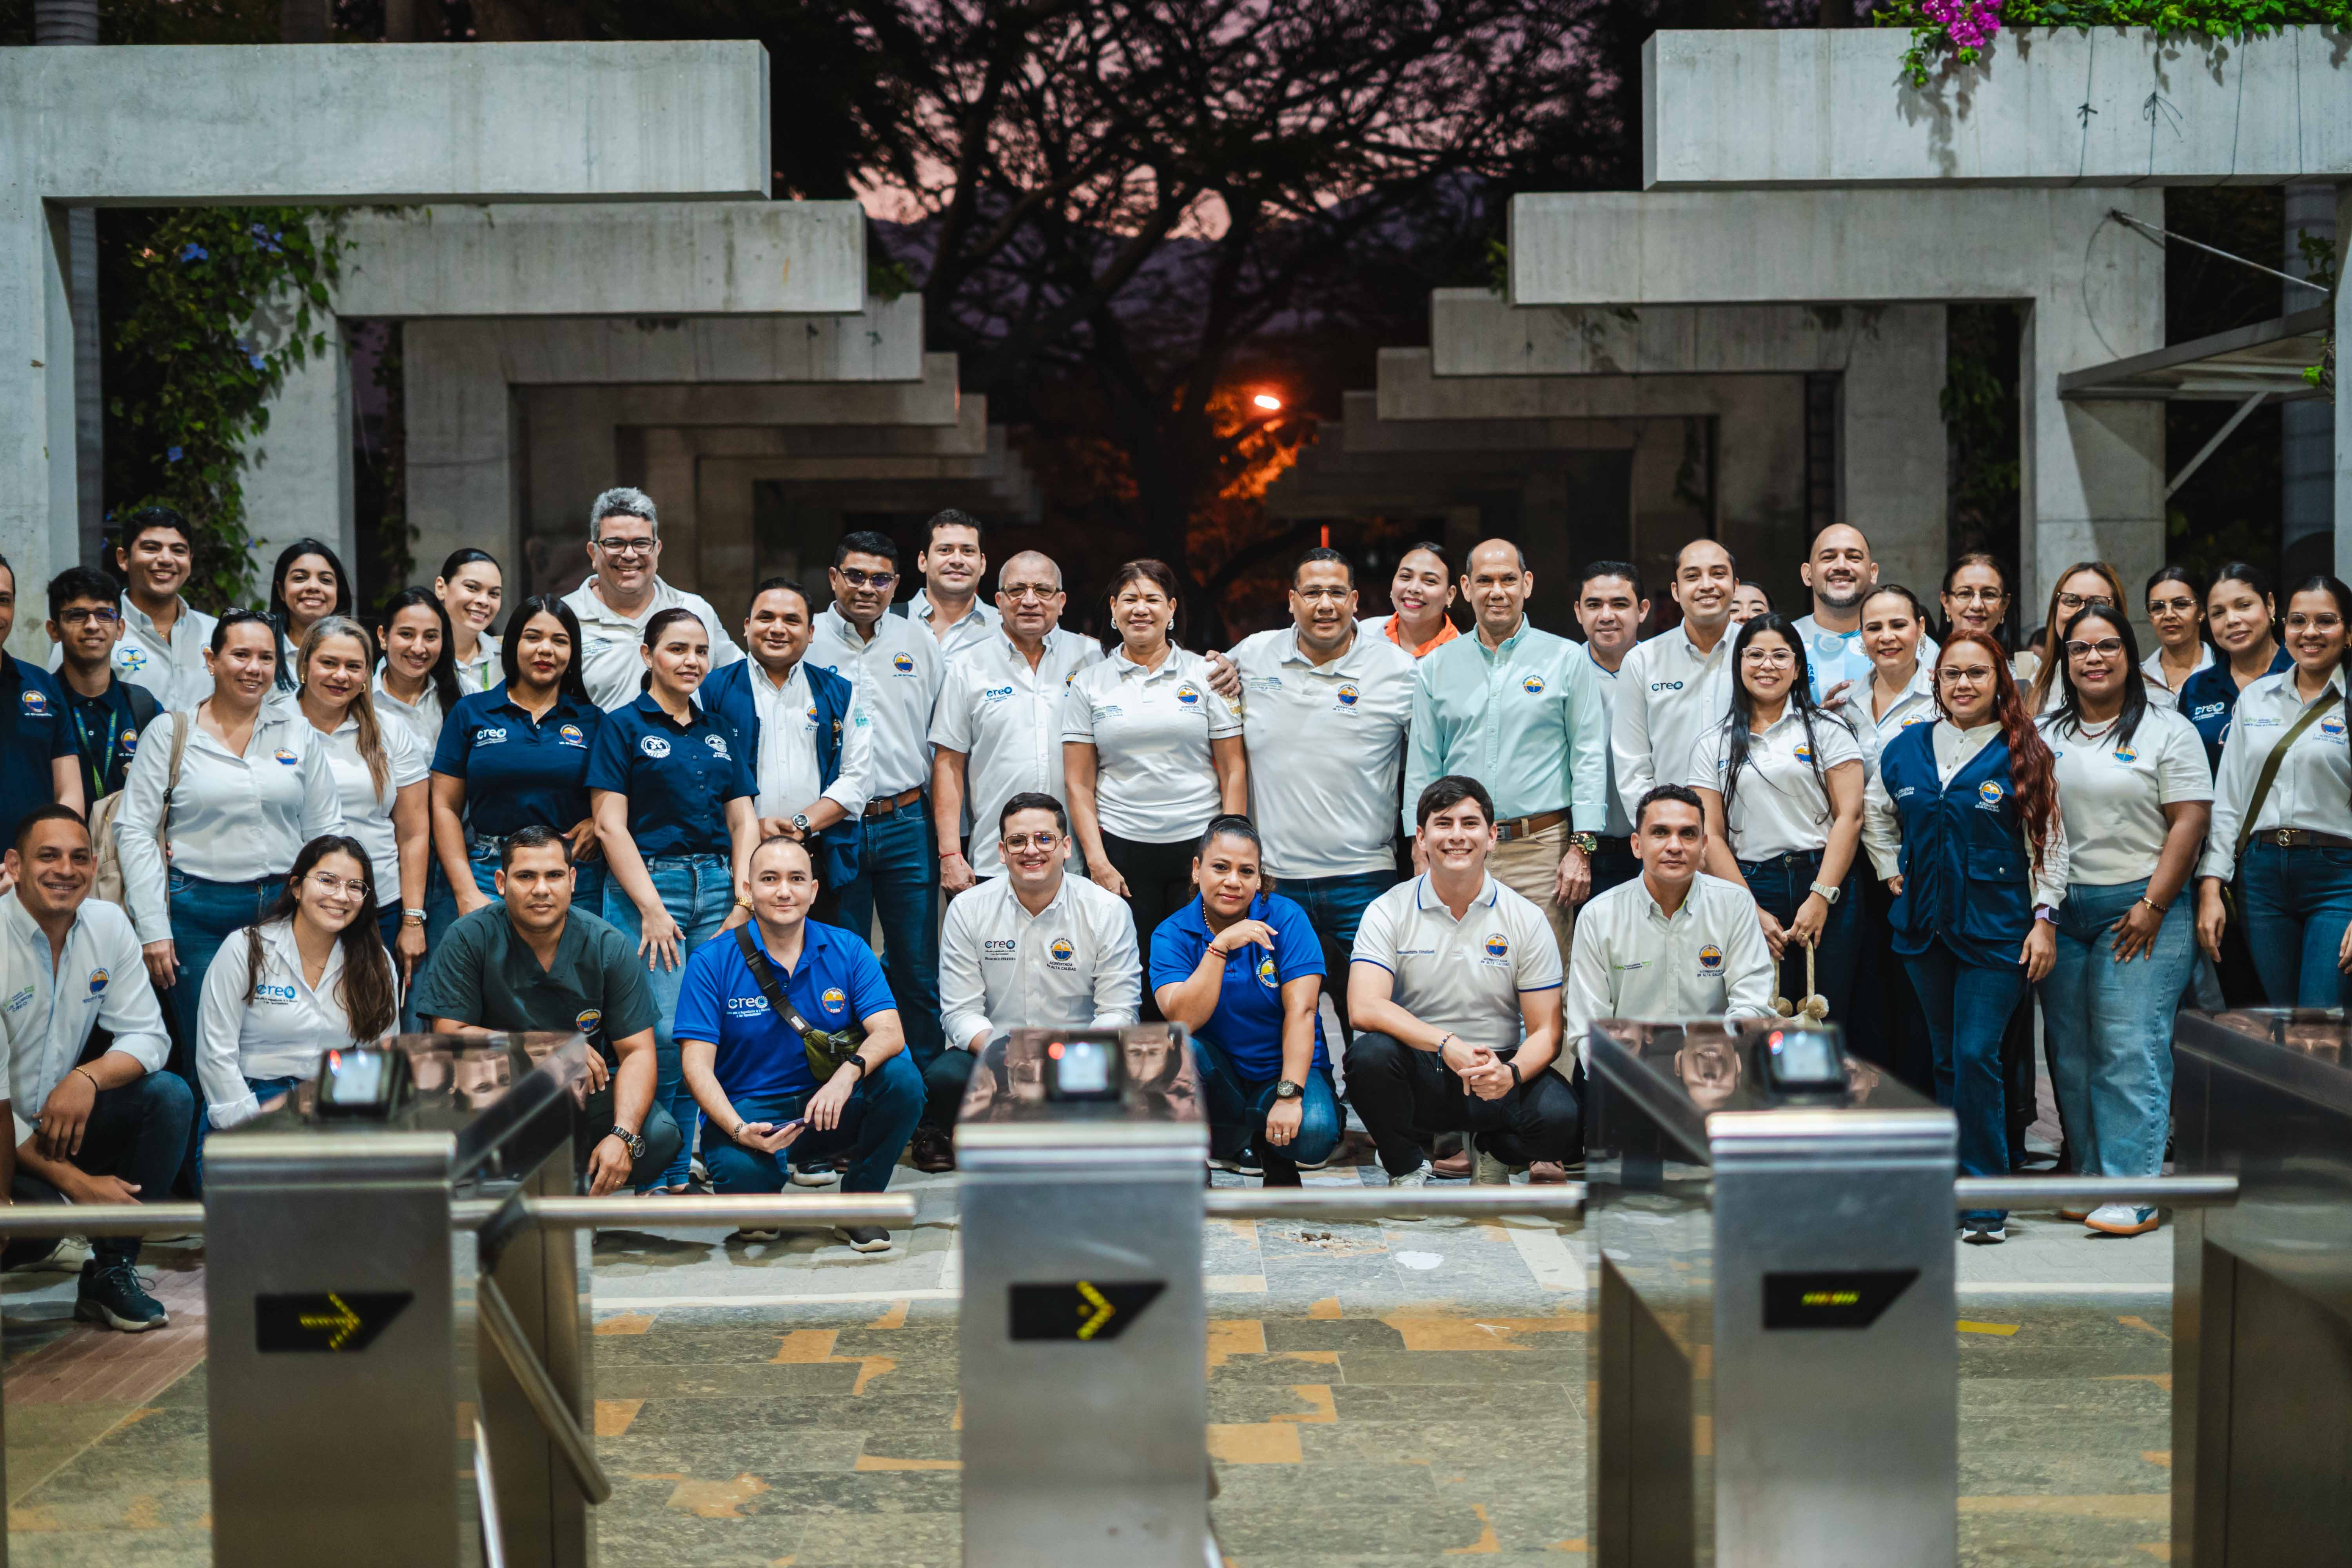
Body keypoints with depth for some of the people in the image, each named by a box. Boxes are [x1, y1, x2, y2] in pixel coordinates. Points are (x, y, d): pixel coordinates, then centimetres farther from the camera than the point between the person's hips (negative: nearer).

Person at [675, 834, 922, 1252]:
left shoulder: (848, 951, 0)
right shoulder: (712, 963, -6)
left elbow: (889, 1033, -13)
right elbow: (697, 1064, -11)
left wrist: (848, 1073, -36)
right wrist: (740, 1131, -28)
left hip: (828, 1108, 2)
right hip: (747, 1111, -2)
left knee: (902, 1077, -26)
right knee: (741, 1172, -35)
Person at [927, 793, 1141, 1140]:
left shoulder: (1108, 911, -3)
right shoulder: (968, 910, 0)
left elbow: (1119, 1012, -6)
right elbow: (961, 1010, -3)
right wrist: (996, 1051, -24)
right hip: (992, 1052, 1)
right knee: (942, 1081, -30)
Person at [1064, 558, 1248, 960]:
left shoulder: (1207, 675, 6)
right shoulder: (1087, 684, 8)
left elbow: (1233, 770, 4)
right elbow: (1079, 784, 5)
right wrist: (1097, 861, -4)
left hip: (1199, 843, 0)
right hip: (1121, 847, 0)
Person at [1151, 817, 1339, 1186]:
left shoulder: (1286, 918, -9)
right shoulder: (1171, 934, -6)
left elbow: (1301, 1011, -17)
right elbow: (1184, 1019, -21)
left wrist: (1290, 1096, -27)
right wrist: (1220, 945, -28)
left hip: (1283, 1068, -1)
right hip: (1218, 1075, 1)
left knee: (1314, 1133, -32)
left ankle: (1271, 1149, 5)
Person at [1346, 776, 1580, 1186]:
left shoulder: (1528, 919, 0)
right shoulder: (1389, 912, -3)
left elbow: (1546, 1031, -2)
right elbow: (1364, 1007, -17)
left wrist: (1511, 1073, -26)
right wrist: (1447, 1045, -30)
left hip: (1497, 1074, 0)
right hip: (1419, 1073, 0)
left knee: (1561, 1120, -31)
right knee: (1369, 1053, -34)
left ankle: (1494, 1148, 8)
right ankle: (1406, 1169, -4)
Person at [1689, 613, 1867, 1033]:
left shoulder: (1827, 730, 7)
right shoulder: (1714, 746, 10)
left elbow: (1850, 816, -1)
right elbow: (1712, 837, 4)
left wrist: (1821, 897, -10)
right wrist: (1752, 912, -6)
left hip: (1826, 890, -1)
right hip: (1750, 892, 1)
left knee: (1828, 1018, -4)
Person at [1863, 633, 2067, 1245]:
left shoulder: (2023, 753, -2)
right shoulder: (1906, 749, 7)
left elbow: (2049, 837, -1)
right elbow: (1875, 814, 23)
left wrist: (2045, 918, -5)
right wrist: (1892, 873, 13)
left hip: (1997, 929, -4)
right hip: (1925, 924, 4)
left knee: (1977, 1056, -12)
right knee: (1946, 1058, 10)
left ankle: (1987, 1202, -4)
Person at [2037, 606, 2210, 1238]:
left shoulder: (2166, 730, 1)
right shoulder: (2045, 734, 14)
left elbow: (2190, 821, -4)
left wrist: (2152, 907, -12)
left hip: (2139, 908, -4)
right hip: (2058, 911, 4)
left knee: (2131, 1052, -9)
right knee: (2072, 1054, 5)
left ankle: (2134, 1191, -9)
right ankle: (2092, 1179, 14)